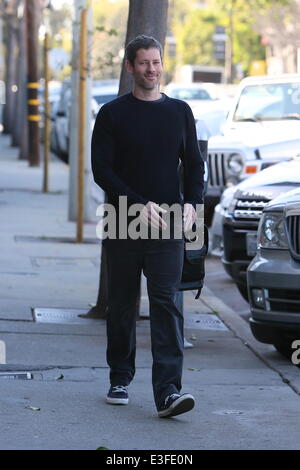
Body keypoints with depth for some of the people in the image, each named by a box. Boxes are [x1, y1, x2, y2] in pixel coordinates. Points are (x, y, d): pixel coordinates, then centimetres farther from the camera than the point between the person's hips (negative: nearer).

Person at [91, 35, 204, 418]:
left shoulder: (179, 112, 10)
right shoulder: (112, 114, 2)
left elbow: (194, 164, 13)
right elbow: (101, 169, -4)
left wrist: (192, 204, -6)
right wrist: (140, 205, -15)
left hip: (168, 228, 0)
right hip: (123, 227, 0)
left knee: (166, 305, -10)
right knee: (121, 305, 9)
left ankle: (168, 391, -18)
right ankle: (120, 379, 25)